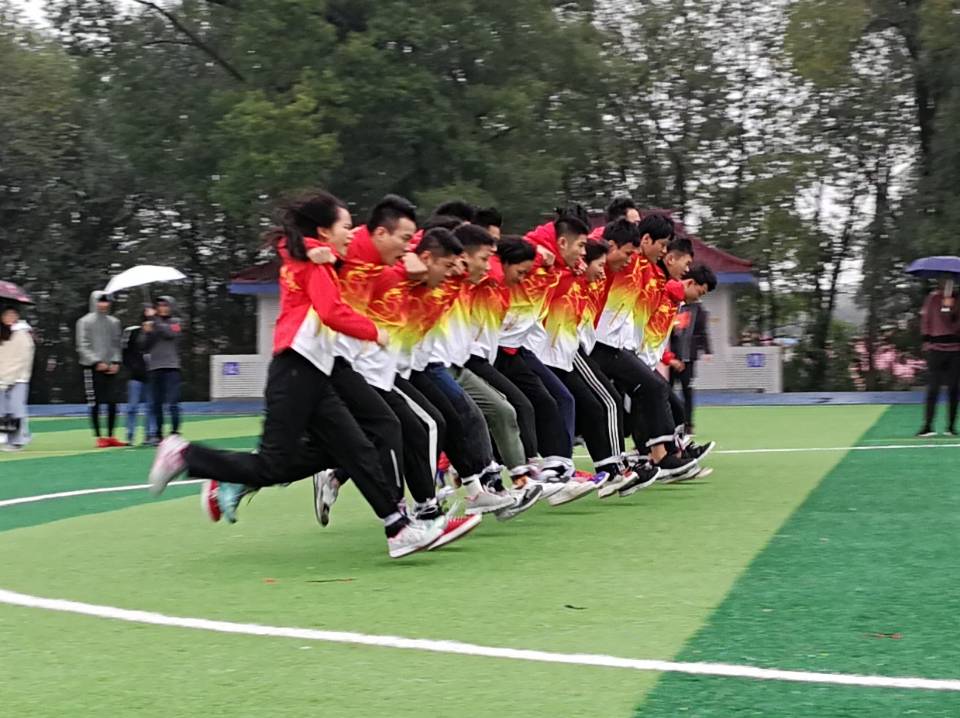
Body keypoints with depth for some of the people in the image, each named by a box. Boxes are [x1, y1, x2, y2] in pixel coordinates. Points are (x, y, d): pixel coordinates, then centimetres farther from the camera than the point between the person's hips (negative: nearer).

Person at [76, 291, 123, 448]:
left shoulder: (114, 322, 14)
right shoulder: (85, 322, -1)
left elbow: (117, 345, 15)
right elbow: (83, 346, -6)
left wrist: (115, 362, -1)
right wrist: (97, 362, -14)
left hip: (111, 368, 4)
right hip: (93, 368, -4)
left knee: (112, 403, 2)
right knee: (95, 404, -4)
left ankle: (111, 436, 8)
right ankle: (99, 437, -1)